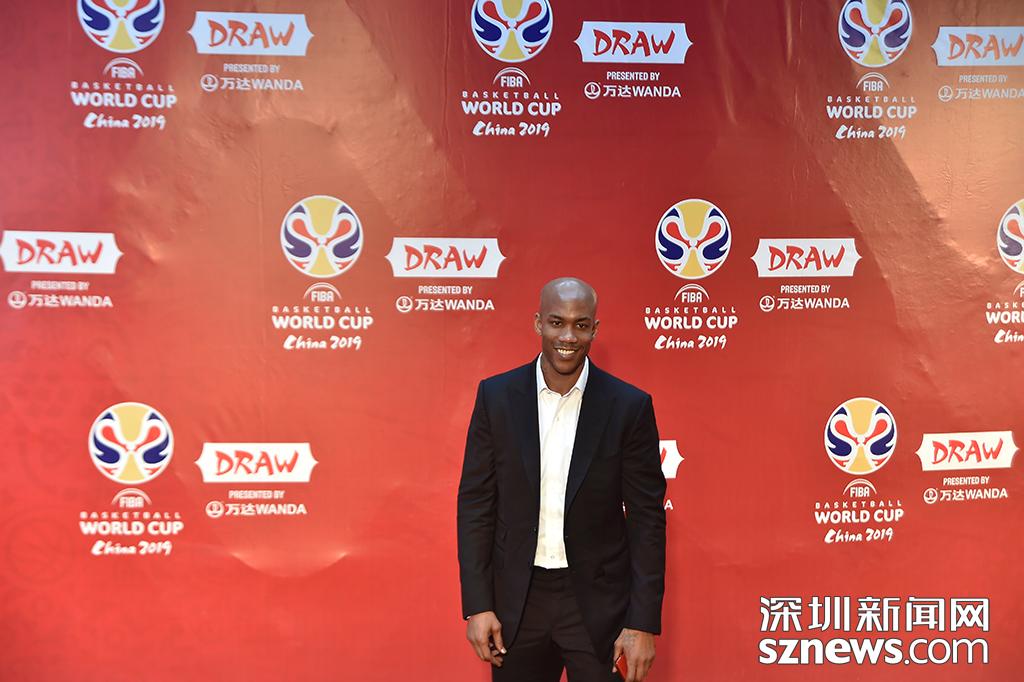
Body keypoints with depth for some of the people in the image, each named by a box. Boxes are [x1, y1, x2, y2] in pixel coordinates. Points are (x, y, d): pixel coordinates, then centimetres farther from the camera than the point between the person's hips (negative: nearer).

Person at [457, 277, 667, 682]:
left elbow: (647, 516, -5)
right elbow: (476, 503, -1)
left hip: (598, 600, -1)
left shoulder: (629, 406, -8)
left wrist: (643, 622, -7)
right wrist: (477, 604, -4)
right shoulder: (496, 396, -4)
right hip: (517, 599, 1)